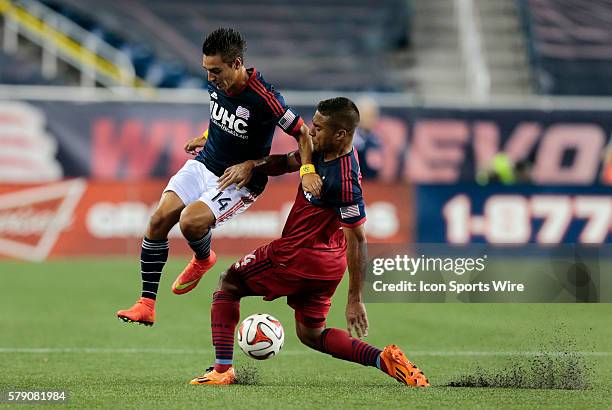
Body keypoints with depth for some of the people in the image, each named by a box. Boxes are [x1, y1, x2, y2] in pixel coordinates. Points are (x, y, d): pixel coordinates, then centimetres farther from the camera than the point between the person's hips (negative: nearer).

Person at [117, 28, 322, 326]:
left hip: (240, 181, -6)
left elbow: (303, 133, -18)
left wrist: (308, 170, -31)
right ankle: (147, 304, -6)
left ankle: (203, 259, 10)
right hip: (204, 164, 6)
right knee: (159, 219, -13)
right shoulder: (217, 84, -5)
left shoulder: (263, 97, -26)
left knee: (191, 221, -29)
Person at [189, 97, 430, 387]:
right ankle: (384, 360, 4)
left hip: (297, 256, -9)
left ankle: (222, 369, 4)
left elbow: (356, 239, -23)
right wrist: (252, 164, -2)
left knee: (228, 285, 10)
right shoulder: (323, 152, -1)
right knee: (310, 334, 22)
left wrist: (355, 300, -21)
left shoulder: (344, 181, -27)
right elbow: (289, 162, 18)